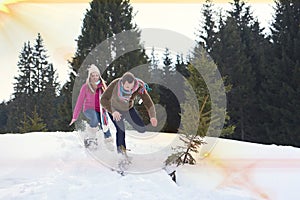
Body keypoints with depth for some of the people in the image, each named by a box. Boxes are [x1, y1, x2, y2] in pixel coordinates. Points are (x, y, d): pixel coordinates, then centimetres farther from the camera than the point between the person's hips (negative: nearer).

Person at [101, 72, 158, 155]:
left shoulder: (139, 87, -33)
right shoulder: (115, 84, -36)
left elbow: (148, 102, -34)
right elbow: (103, 100, -36)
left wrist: (152, 116, -53)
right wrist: (113, 111, -52)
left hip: (128, 109, 2)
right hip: (114, 109, -2)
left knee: (142, 129, -4)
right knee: (120, 130, -15)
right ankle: (121, 151, 8)